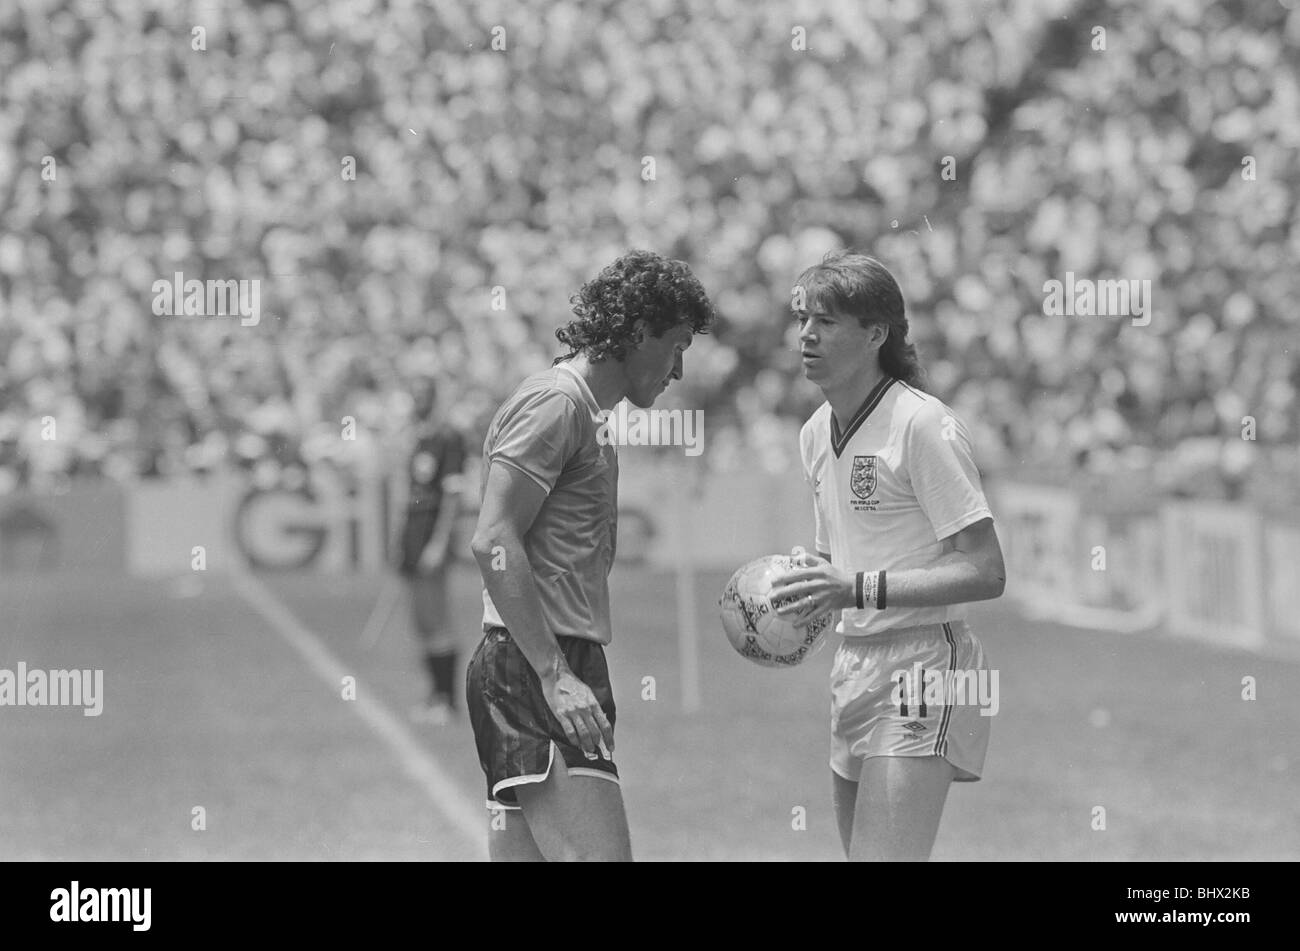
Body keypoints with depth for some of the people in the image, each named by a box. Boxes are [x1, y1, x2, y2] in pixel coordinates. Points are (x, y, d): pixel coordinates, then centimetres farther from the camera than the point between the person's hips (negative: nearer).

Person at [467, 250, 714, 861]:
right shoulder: (555, 402, -7)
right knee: (599, 854, -18)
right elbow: (494, 542, -17)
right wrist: (554, 674, -21)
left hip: (557, 666, 10)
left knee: (522, 854, 7)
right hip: (532, 672, -10)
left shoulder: (587, 414, 24)